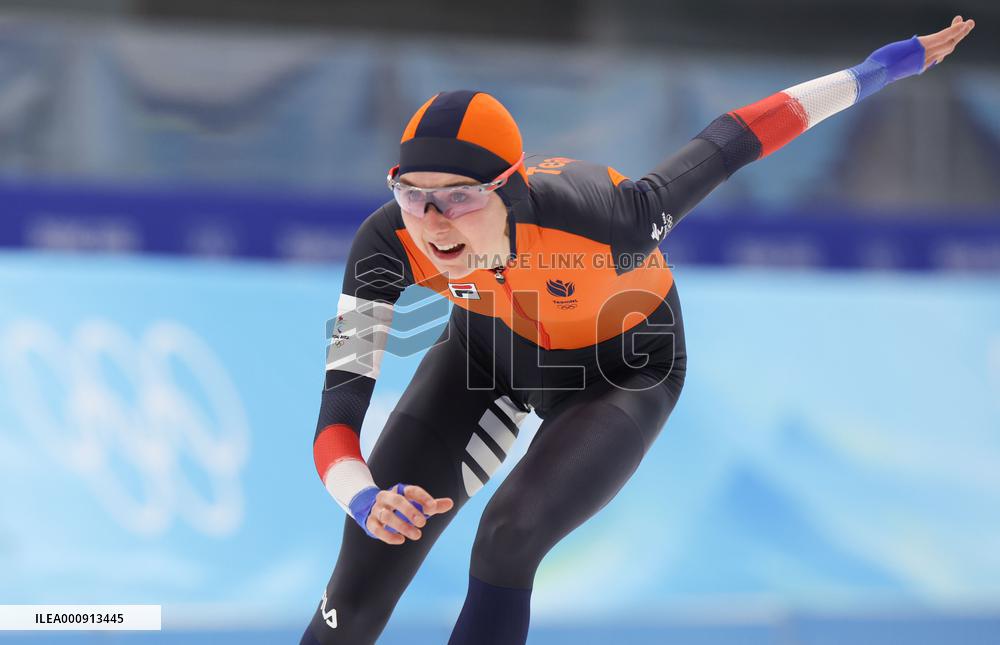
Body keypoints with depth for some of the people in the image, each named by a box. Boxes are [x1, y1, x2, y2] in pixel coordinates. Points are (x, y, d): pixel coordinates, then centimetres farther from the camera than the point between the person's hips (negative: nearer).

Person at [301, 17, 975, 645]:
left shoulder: (600, 219, -42)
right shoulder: (391, 241, -34)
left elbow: (726, 142, -25)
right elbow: (337, 416, -35)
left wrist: (879, 68, -14)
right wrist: (364, 500, -58)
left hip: (620, 372, -2)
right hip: (488, 352, 2)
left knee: (507, 538, -28)